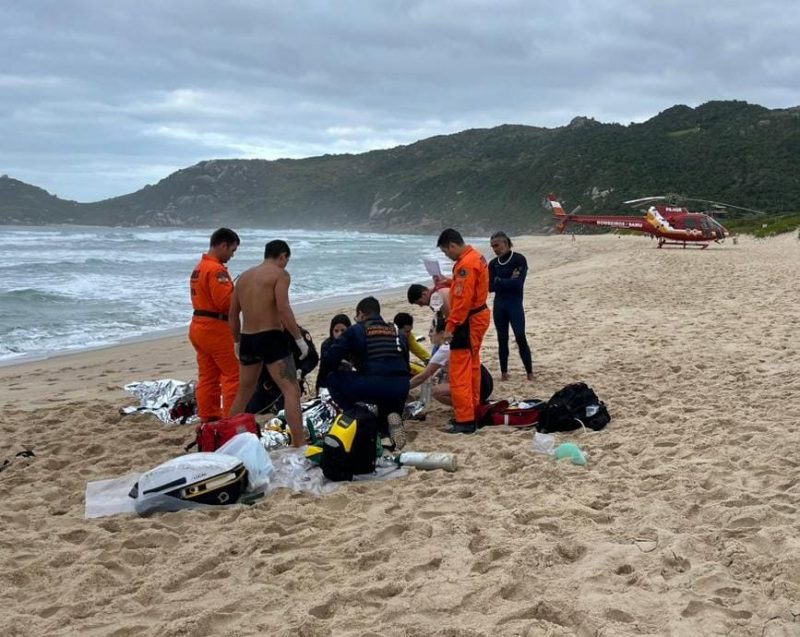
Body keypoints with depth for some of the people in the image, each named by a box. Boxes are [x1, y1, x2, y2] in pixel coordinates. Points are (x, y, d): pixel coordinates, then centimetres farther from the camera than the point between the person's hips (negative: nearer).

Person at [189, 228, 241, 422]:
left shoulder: (199, 267, 16)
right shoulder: (216, 269, -16)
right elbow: (225, 301, -22)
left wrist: (233, 291, 9)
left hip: (198, 326, 10)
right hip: (215, 328, -10)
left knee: (207, 376, 12)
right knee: (233, 374, -4)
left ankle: (208, 418, 16)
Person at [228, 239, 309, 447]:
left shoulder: (244, 276, 16)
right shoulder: (280, 274, -4)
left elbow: (233, 314, 18)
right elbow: (283, 309, -17)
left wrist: (238, 342, 29)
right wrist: (300, 339, -12)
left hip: (248, 339, 7)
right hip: (271, 338, -7)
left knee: (244, 393, 23)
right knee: (292, 391, -9)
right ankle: (299, 444, -17)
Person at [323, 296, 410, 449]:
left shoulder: (355, 331, 9)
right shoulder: (398, 332, 24)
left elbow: (329, 359, 6)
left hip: (372, 386, -5)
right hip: (401, 389, 5)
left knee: (333, 379, 19)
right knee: (386, 426, 31)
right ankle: (392, 418, -4)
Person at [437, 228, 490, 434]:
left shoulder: (466, 264, -22)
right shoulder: (475, 256, 10)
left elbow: (463, 300, -25)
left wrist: (450, 326, -22)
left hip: (468, 321, -11)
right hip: (478, 316, 11)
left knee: (459, 373, -8)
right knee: (472, 367, 19)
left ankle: (465, 421, -7)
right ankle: (472, 411, 30)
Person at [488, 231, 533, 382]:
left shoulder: (519, 259, -7)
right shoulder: (493, 263, 6)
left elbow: (518, 283, -18)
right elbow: (490, 287, -2)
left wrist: (499, 281, -9)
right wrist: (509, 280, -13)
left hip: (515, 304, -4)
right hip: (499, 305, 4)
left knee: (520, 338, -7)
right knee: (502, 339, 7)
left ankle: (530, 372, 0)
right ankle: (504, 372, 15)